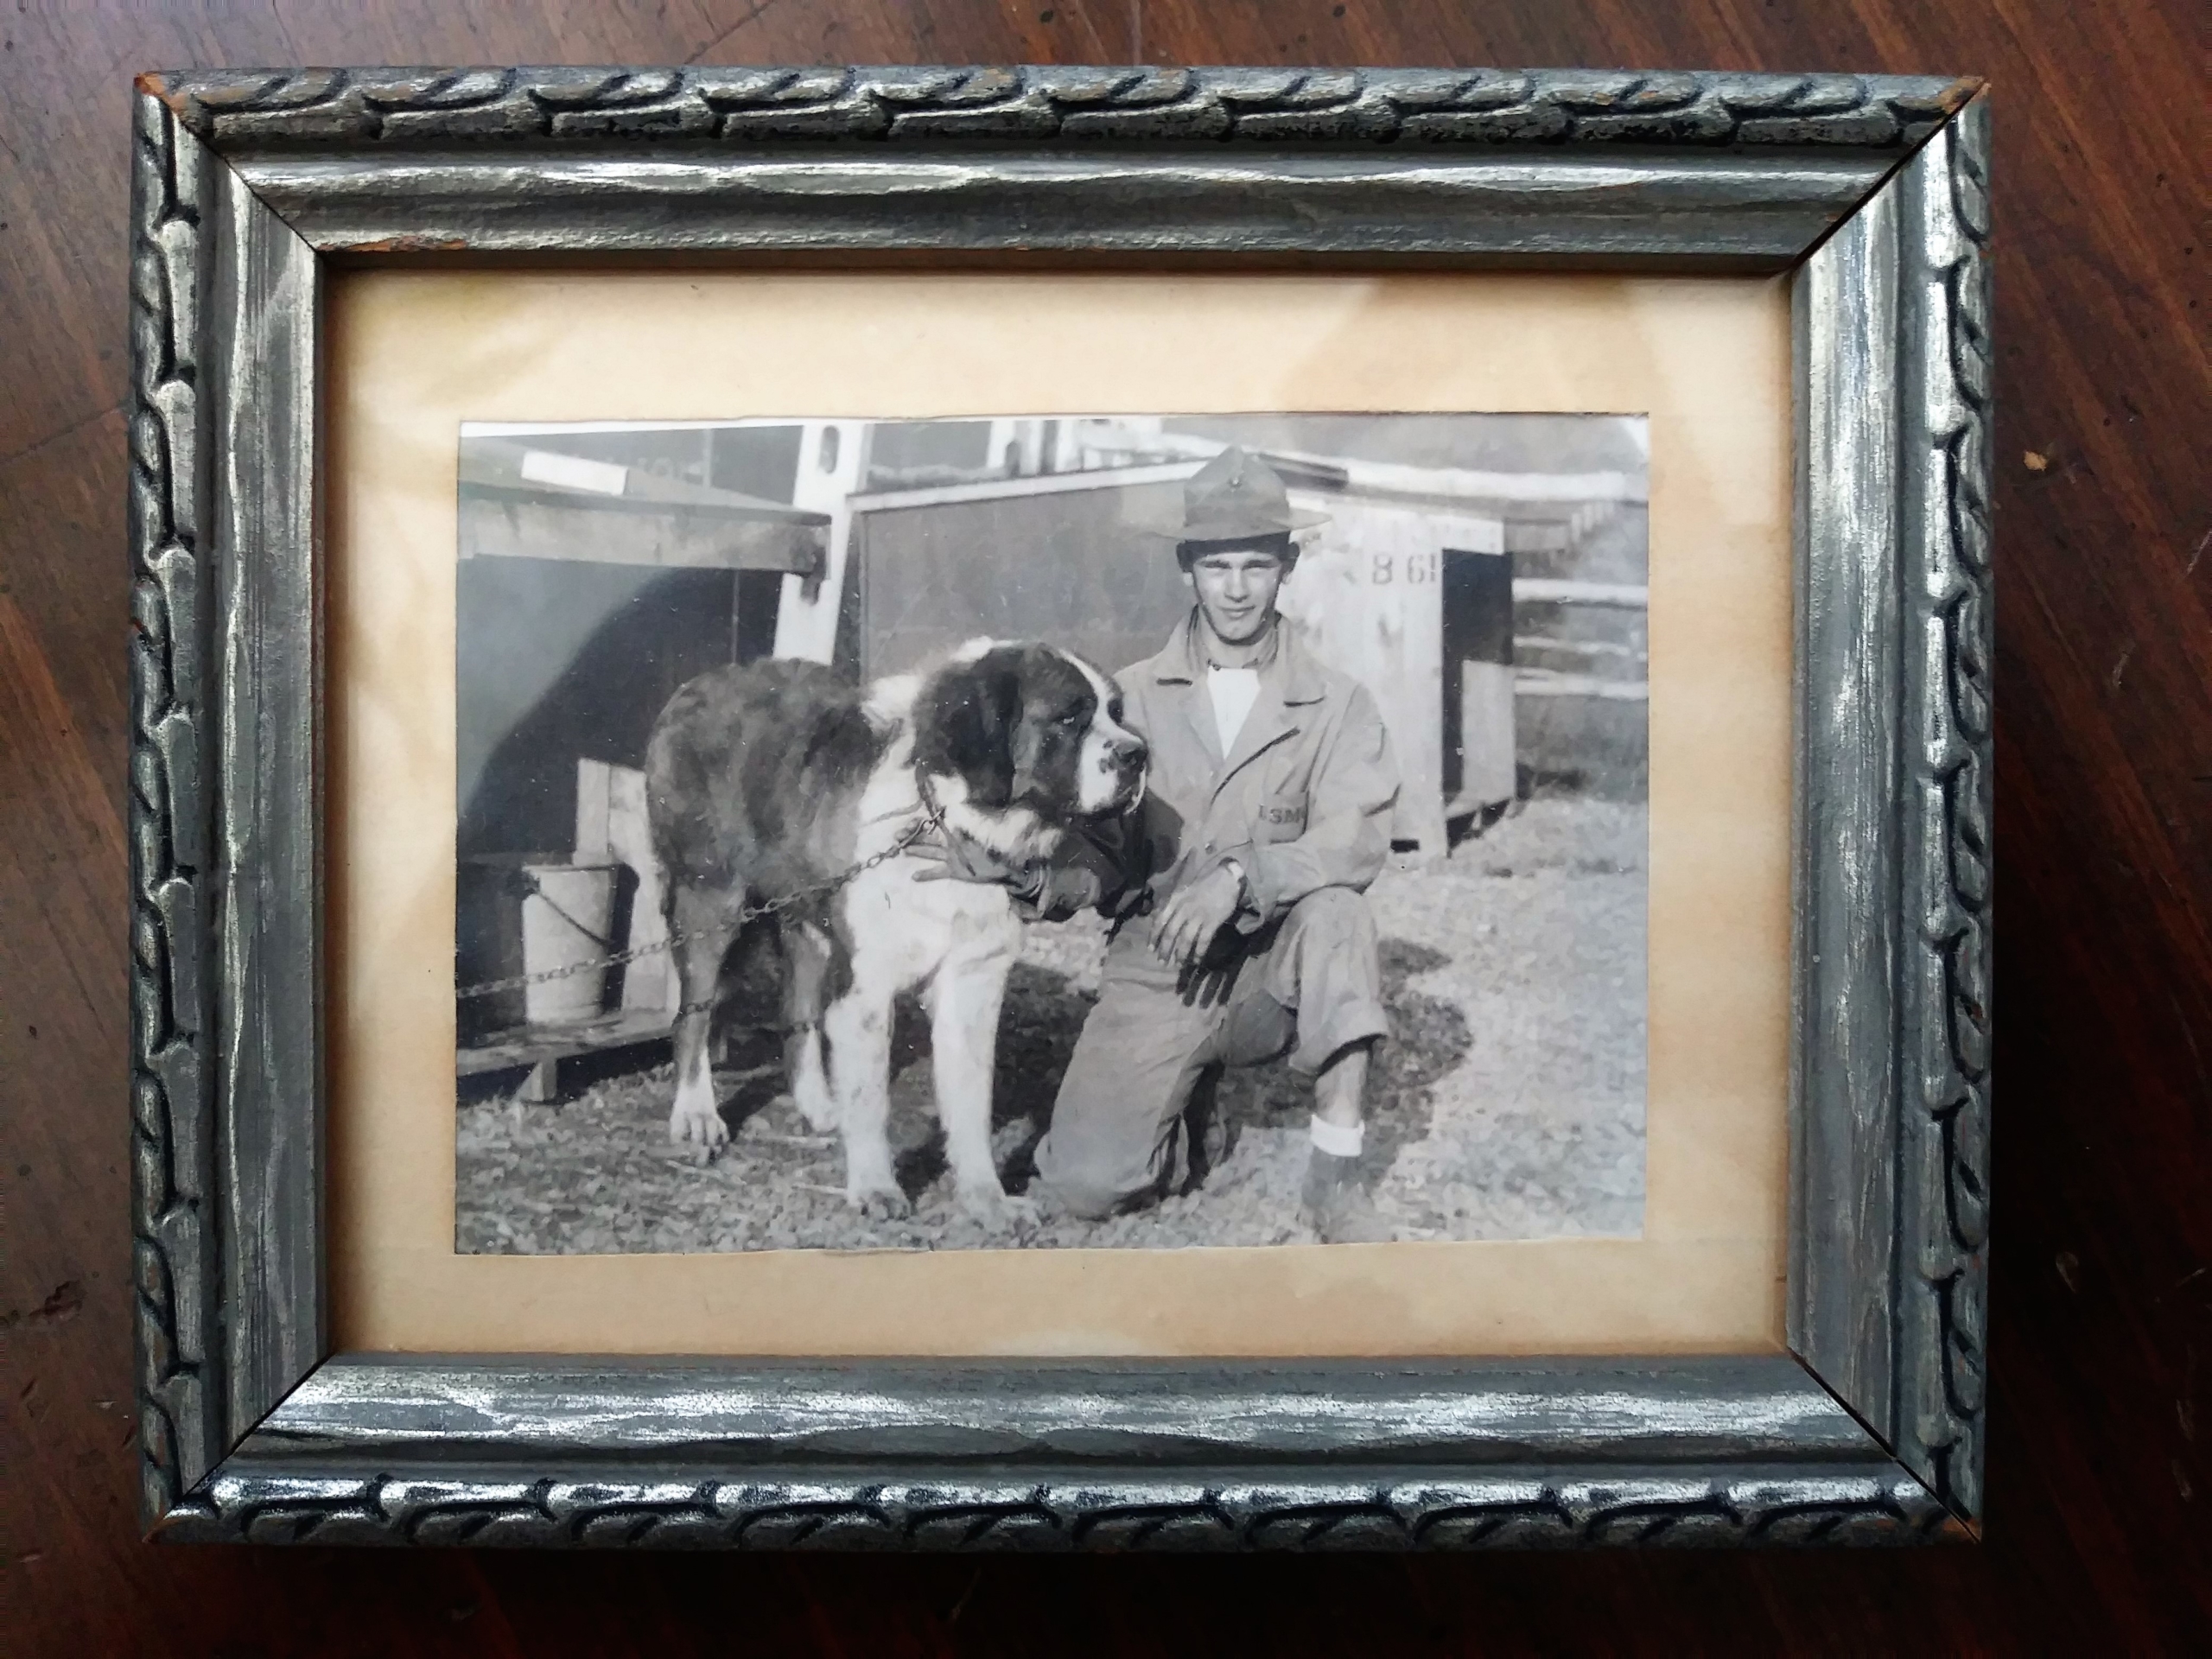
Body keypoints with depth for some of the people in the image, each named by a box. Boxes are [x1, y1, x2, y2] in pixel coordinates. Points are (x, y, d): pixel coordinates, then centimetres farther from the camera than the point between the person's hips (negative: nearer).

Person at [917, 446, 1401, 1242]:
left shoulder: (1337, 704, 0)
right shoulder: (1134, 696, 3)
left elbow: (1357, 840, -16)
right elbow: (1102, 853, 1)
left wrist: (1238, 876, -32)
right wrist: (1035, 881, -22)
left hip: (1274, 971, -1)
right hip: (1157, 969, 1)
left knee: (1335, 905, -33)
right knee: (1085, 1181, -15)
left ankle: (1335, 1173, -21)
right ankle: (1186, 1094, 19)